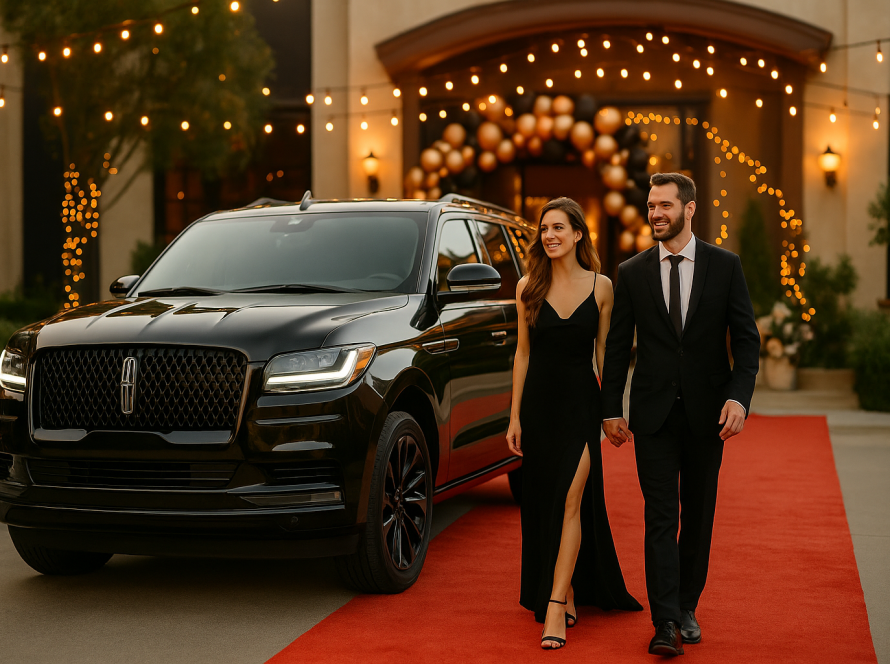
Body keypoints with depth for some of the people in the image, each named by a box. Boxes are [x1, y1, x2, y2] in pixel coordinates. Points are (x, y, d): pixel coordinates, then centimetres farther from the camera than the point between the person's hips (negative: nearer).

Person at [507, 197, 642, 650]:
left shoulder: (600, 287, -1)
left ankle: (555, 607, -10)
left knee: (571, 501, -10)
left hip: (581, 404, -2)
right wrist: (514, 416, 3)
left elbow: (605, 353, 4)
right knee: (543, 503, 7)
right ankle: (567, 596, 22)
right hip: (539, 404, 2)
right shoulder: (528, 288, 3)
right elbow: (523, 352, 6)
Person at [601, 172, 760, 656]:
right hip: (654, 413, 0)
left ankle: (686, 608, 23)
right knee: (660, 518, -6)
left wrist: (739, 396, -13)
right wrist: (611, 409, 1)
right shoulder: (632, 273, 3)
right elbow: (617, 346, 6)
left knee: (698, 516, 9)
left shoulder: (725, 266, 1)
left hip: (706, 412, 1)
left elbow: (746, 338, 0)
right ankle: (666, 624, -9)